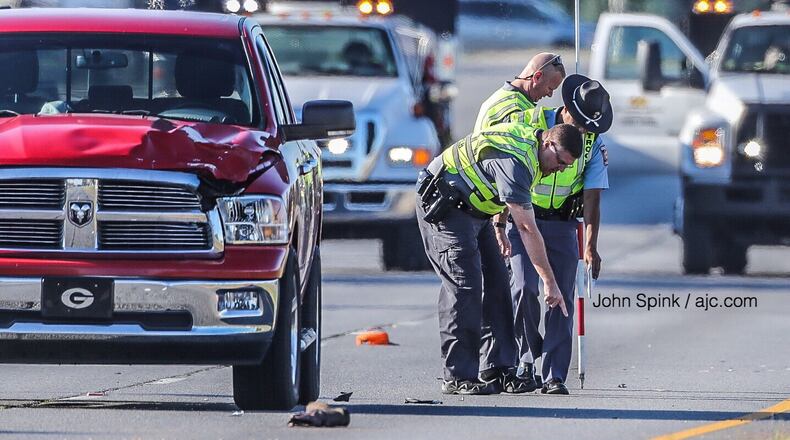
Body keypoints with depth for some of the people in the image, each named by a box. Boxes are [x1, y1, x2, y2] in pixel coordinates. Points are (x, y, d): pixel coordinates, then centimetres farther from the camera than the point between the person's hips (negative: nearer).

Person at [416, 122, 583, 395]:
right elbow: (527, 228, -30)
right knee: (465, 285, -16)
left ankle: (496, 369, 5)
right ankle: (458, 378, -14)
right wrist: (549, 282, -28)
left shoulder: (529, 136, 1)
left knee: (495, 284, 4)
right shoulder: (514, 161, -29)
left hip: (472, 207, 10)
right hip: (443, 206, -10)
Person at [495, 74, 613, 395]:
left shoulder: (593, 143, -3)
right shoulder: (529, 124, -12)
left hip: (562, 226, 2)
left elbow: (592, 199, -5)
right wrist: (499, 227, -11)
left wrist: (590, 246, -16)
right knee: (525, 287, -19)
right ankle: (527, 357, 1)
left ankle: (554, 376, -5)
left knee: (561, 298, -6)